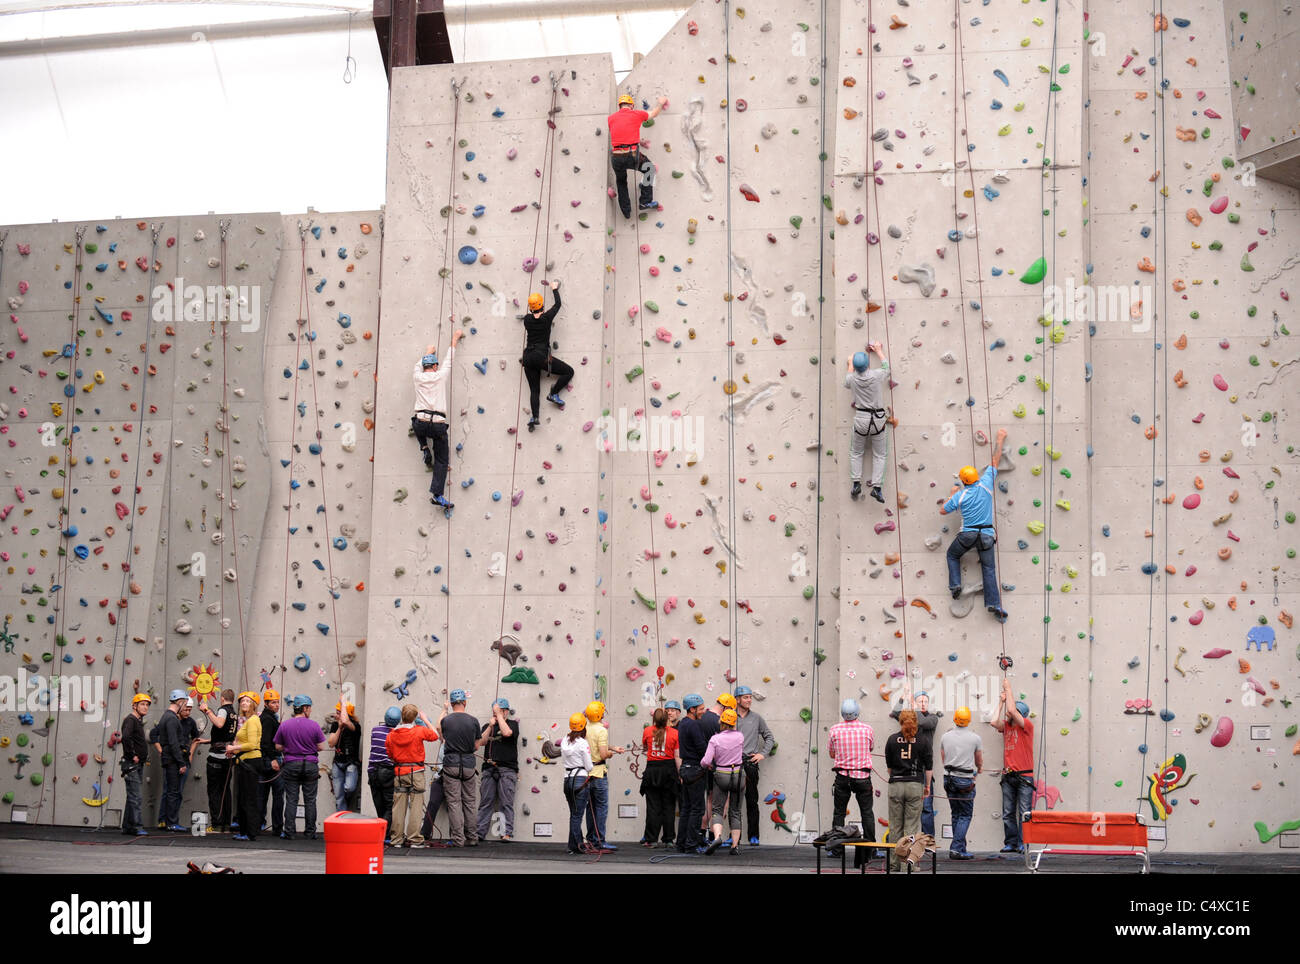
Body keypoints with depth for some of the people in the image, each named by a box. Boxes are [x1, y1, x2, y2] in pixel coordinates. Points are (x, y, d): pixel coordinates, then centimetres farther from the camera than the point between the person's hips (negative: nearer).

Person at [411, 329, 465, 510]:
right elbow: (449, 360, 20)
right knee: (442, 460, 6)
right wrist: (455, 339, 33)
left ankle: (425, 449, 18)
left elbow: (418, 365, 32)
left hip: (420, 423, 2)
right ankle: (437, 494, -7)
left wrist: (429, 352, 48)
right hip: (438, 424, -2)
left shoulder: (418, 377, 8)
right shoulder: (440, 376, 4)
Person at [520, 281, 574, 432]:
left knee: (534, 390, 7)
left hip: (528, 357, 4)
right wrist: (555, 289, 26)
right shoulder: (547, 317, -6)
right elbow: (557, 304, 11)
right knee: (569, 371, 9)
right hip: (542, 357, -4)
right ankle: (553, 394, 0)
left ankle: (535, 417, -8)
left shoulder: (527, 319, 2)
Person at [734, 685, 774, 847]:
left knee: (752, 801, 0)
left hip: (750, 762, 0)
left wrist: (763, 754, 4)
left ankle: (753, 836, 3)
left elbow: (769, 738, 16)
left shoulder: (756, 718, 10)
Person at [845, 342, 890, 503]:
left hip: (860, 419, 1)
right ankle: (876, 487, 0)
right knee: (879, 455, 10)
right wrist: (879, 351, 28)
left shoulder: (852, 378, -9)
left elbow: (846, 384, 19)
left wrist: (850, 366, 32)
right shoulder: (877, 375, -12)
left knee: (856, 453, 19)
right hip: (878, 419, -1)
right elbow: (886, 365, 13)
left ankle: (856, 484, 9)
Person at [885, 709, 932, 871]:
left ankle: (894, 863, 10)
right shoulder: (922, 741, -1)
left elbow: (889, 765, 11)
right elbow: (929, 766, 3)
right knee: (912, 826, 2)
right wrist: (927, 785, 16)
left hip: (896, 785, 1)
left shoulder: (892, 740, 1)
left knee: (895, 827, 7)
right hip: (915, 785, -1)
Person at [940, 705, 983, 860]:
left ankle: (960, 848, 15)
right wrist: (979, 769, 31)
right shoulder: (975, 738, -5)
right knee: (966, 815, 1)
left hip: (948, 778, 4)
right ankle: (956, 849, -9)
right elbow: (979, 762, 7)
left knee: (956, 814, 14)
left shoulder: (945, 737, 4)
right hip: (965, 780, -4)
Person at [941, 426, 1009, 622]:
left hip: (967, 535, -1)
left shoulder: (959, 496, -6)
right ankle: (994, 604, -9)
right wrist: (1000, 440, 17)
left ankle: (955, 584, 10)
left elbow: (942, 511, 8)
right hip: (987, 535, 1)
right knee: (989, 569, 3)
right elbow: (995, 461, 7)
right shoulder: (985, 484, -4)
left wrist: (951, 495, 21)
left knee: (952, 555, 27)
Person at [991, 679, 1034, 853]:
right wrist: (1001, 701, 3)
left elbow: (1012, 710, -18)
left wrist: (1008, 689, -7)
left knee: (1024, 813, -5)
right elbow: (994, 722, -6)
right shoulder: (1006, 726, 12)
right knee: (1008, 813, 4)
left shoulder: (1027, 725, -5)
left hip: (1024, 777, -6)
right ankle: (1010, 843, 7)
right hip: (1008, 776, 6)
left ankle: (1022, 843, -3)